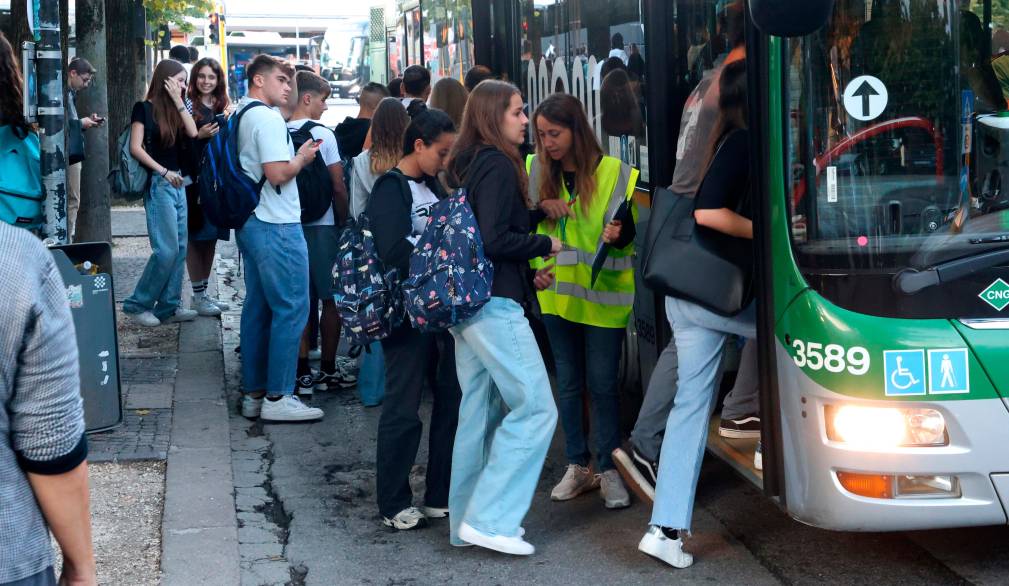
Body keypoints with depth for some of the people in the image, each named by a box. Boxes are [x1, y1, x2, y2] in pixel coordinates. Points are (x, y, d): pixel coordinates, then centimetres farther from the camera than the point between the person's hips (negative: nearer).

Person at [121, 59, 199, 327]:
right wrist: (164, 172, -15)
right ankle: (138, 304, -2)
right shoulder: (144, 108, -5)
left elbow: (192, 132, -2)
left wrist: (178, 102, -3)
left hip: (177, 183, 8)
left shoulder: (174, 110, 15)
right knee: (166, 250, -12)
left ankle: (169, 306, 10)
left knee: (180, 249, 6)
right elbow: (136, 148, -11)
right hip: (158, 184, -8)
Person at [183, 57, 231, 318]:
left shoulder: (224, 108, 13)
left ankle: (203, 293, 20)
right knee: (196, 237, -1)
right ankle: (198, 296, 5)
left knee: (212, 237, 10)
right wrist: (199, 135, -20)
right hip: (195, 179, -6)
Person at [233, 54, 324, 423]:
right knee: (291, 309, -5)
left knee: (258, 307, 14)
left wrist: (295, 157, 18)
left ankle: (253, 393, 19)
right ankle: (277, 398, -4)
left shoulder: (239, 115, 15)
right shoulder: (268, 119, -16)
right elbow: (278, 174, -23)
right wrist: (302, 158, -5)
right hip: (276, 226, -10)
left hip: (250, 222, 10)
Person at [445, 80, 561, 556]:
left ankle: (466, 521, 18)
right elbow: (493, 240, -20)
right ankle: (491, 518, -8)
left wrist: (528, 270, 19)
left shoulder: (467, 164, 15)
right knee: (535, 407, -7)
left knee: (480, 409, 13)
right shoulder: (498, 165, -13)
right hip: (495, 303, -10)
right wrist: (544, 245, -6)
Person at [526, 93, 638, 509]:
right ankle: (578, 467, 21)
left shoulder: (614, 173, -9)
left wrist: (618, 233, -30)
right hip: (557, 293, 4)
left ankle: (609, 469, 10)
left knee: (603, 384, 0)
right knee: (568, 382, 11)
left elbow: (627, 228, -9)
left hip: (602, 296, -4)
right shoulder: (536, 171, 2)